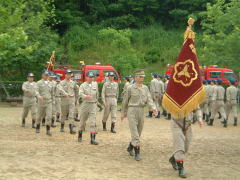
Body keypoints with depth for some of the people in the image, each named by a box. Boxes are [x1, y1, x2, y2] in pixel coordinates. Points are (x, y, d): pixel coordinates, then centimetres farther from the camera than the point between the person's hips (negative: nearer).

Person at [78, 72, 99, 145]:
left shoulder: (95, 84, 7)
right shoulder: (83, 85, -4)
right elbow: (80, 93, -22)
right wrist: (86, 96, -39)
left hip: (93, 105, 2)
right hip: (85, 104, -1)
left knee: (93, 122, -9)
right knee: (82, 121, 10)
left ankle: (93, 139, -11)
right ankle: (80, 136, 30)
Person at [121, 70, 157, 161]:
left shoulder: (145, 88, 9)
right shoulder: (131, 88, -3)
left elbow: (149, 99, -2)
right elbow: (125, 101, 6)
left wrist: (153, 108, -20)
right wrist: (123, 113, 12)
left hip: (141, 111, 5)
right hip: (132, 110, -5)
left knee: (138, 133, 14)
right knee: (134, 133, -11)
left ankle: (130, 147, 36)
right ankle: (137, 153, -9)